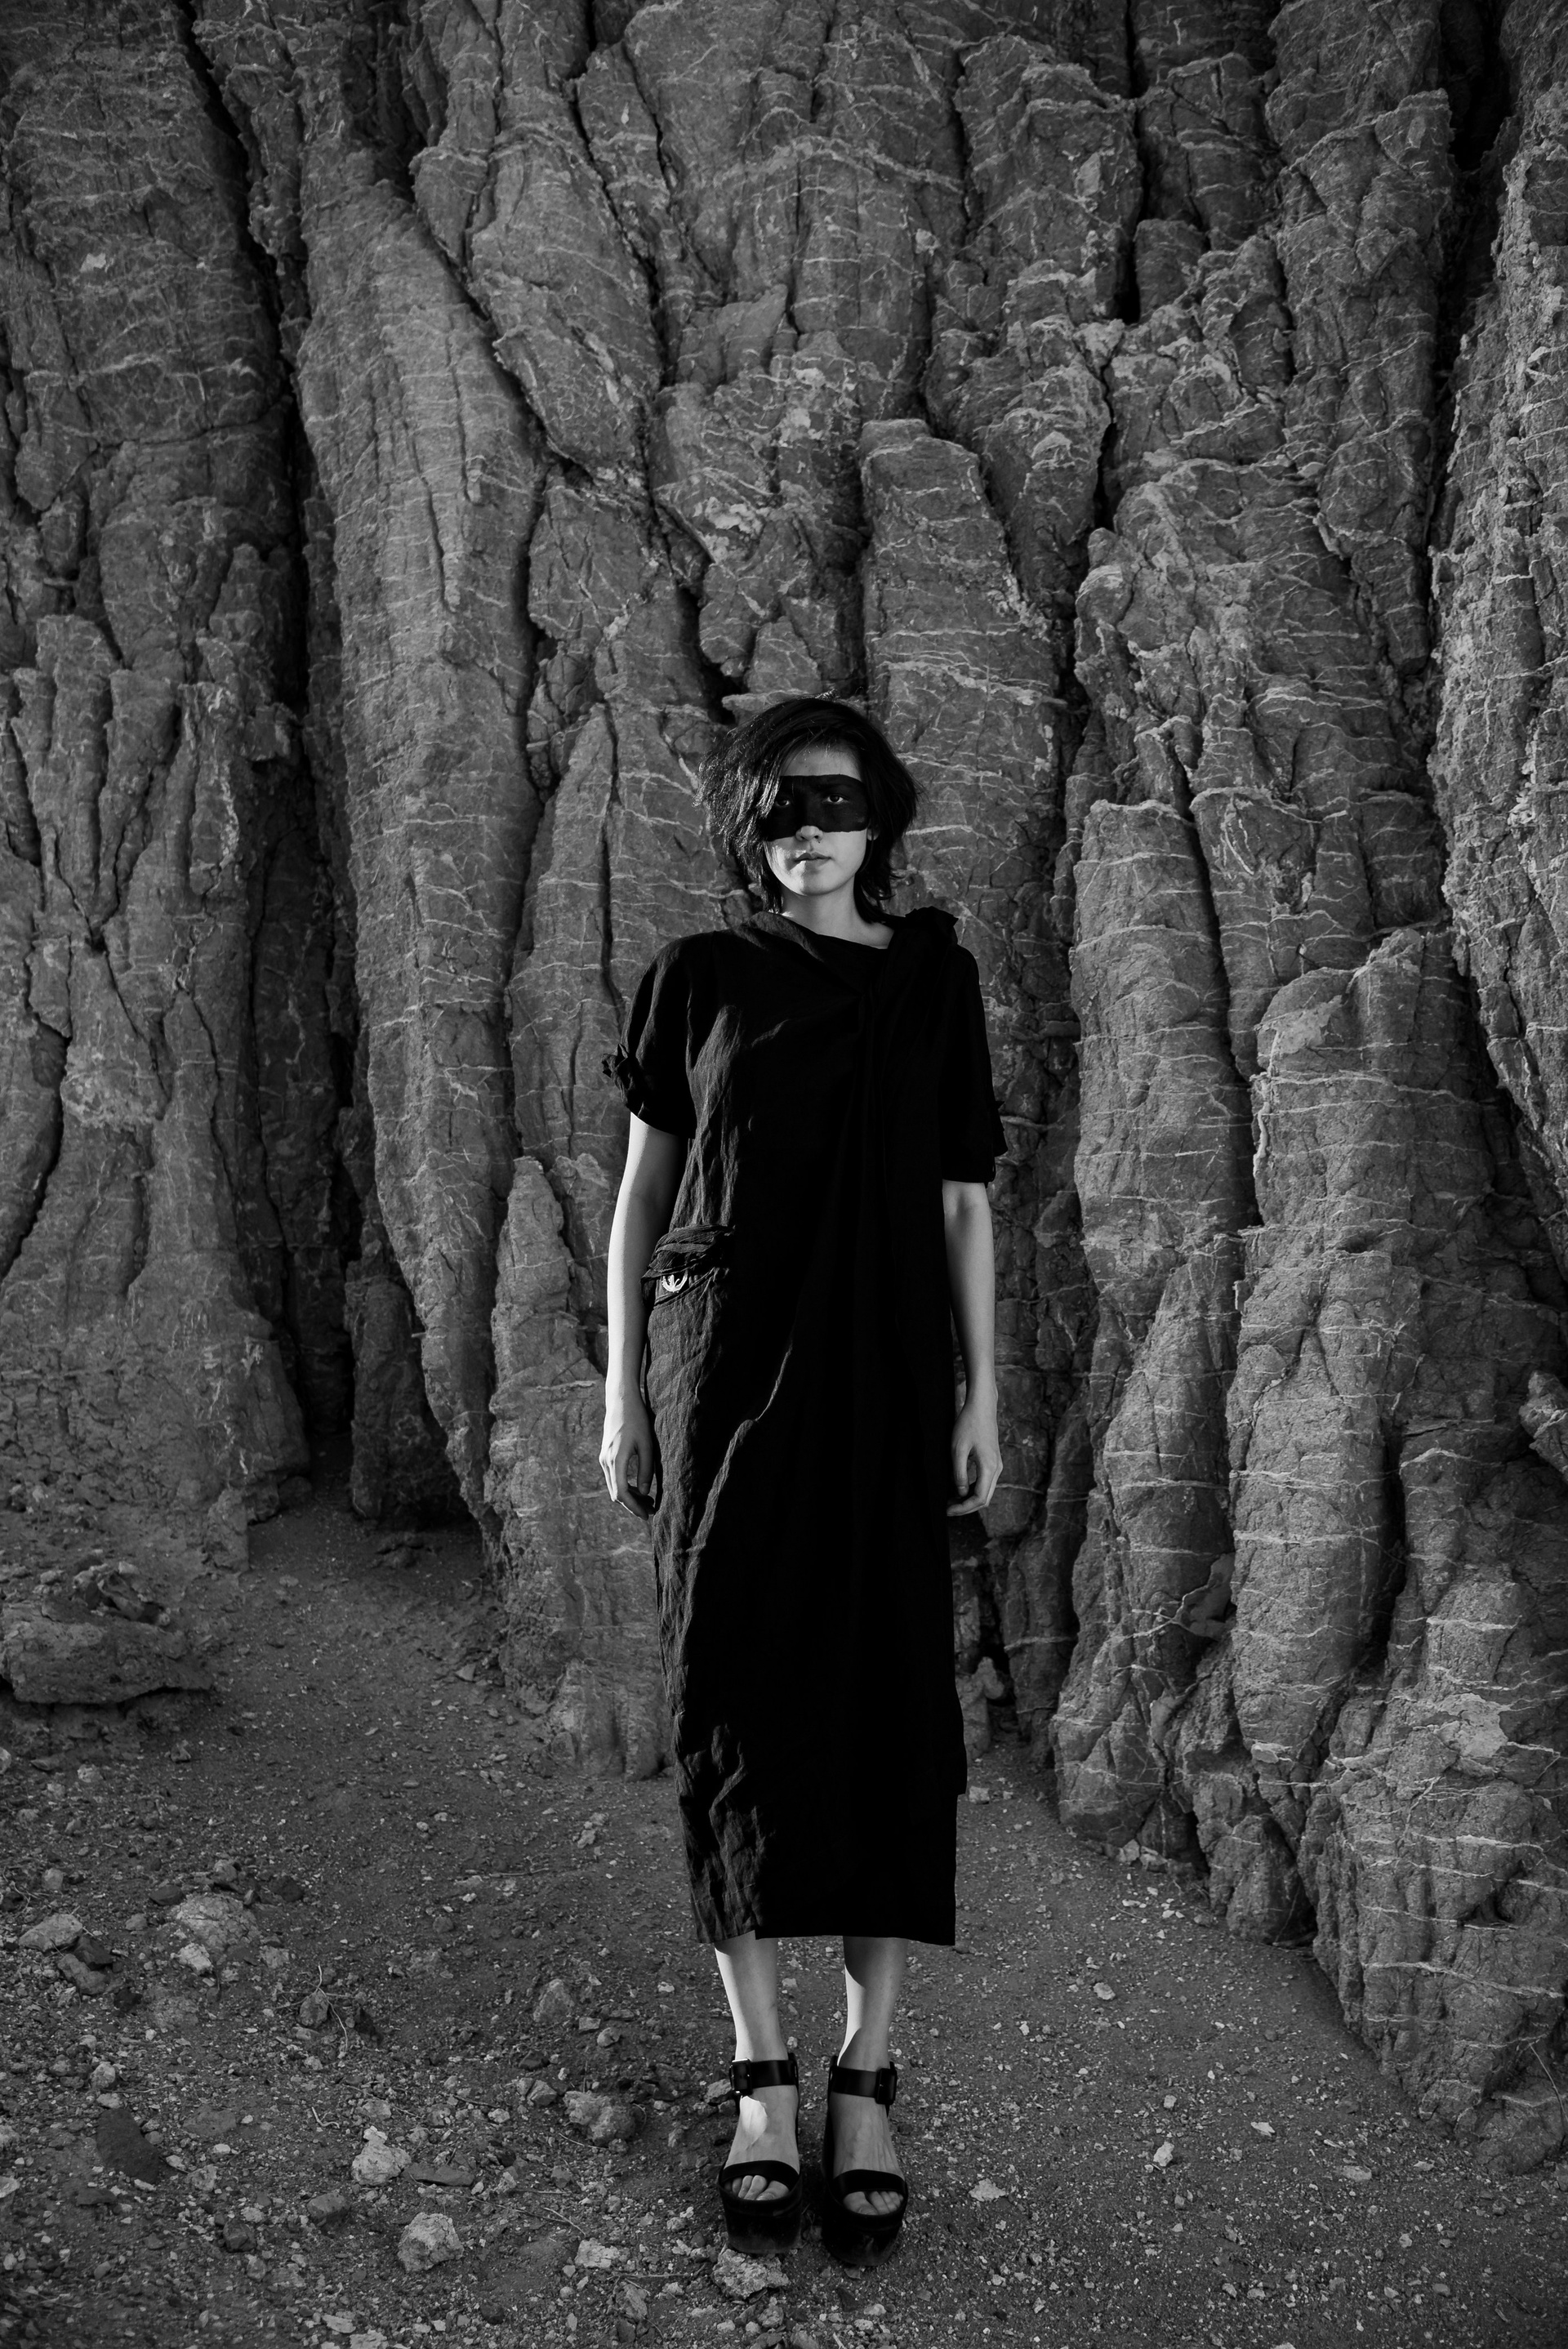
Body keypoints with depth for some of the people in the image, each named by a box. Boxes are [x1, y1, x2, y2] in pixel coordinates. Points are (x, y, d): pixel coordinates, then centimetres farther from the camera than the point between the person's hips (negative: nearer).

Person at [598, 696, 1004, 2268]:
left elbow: (961, 1203, 7)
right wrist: (621, 1388, 2)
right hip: (724, 1370, 0)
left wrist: (982, 1398, 1)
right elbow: (642, 1190, 7)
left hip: (883, 1377, 1)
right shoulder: (698, 979, 5)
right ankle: (762, 2071, 10)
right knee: (734, 1698, -1)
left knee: (888, 1695, -1)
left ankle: (867, 2077, 9)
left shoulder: (934, 981, 6)